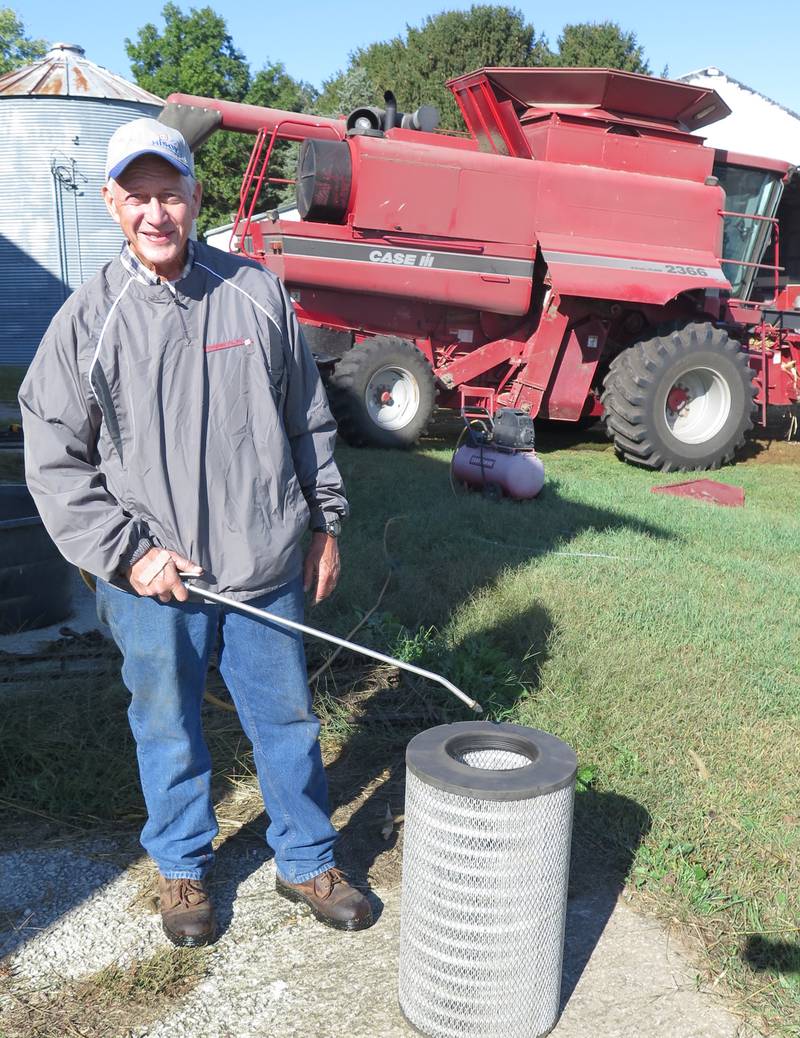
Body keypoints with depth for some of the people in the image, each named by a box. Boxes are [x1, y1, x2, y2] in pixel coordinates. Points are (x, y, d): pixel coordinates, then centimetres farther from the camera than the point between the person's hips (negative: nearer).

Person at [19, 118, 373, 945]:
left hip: (266, 568, 2)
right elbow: (54, 464, -3)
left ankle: (307, 863, 36)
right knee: (168, 730, 15)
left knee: (287, 720, 14)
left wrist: (325, 525, 10)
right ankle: (183, 870, 39)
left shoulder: (258, 295, 0)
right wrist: (130, 552, -11)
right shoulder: (87, 320, -5)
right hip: (153, 580, -1)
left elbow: (309, 421, 9)